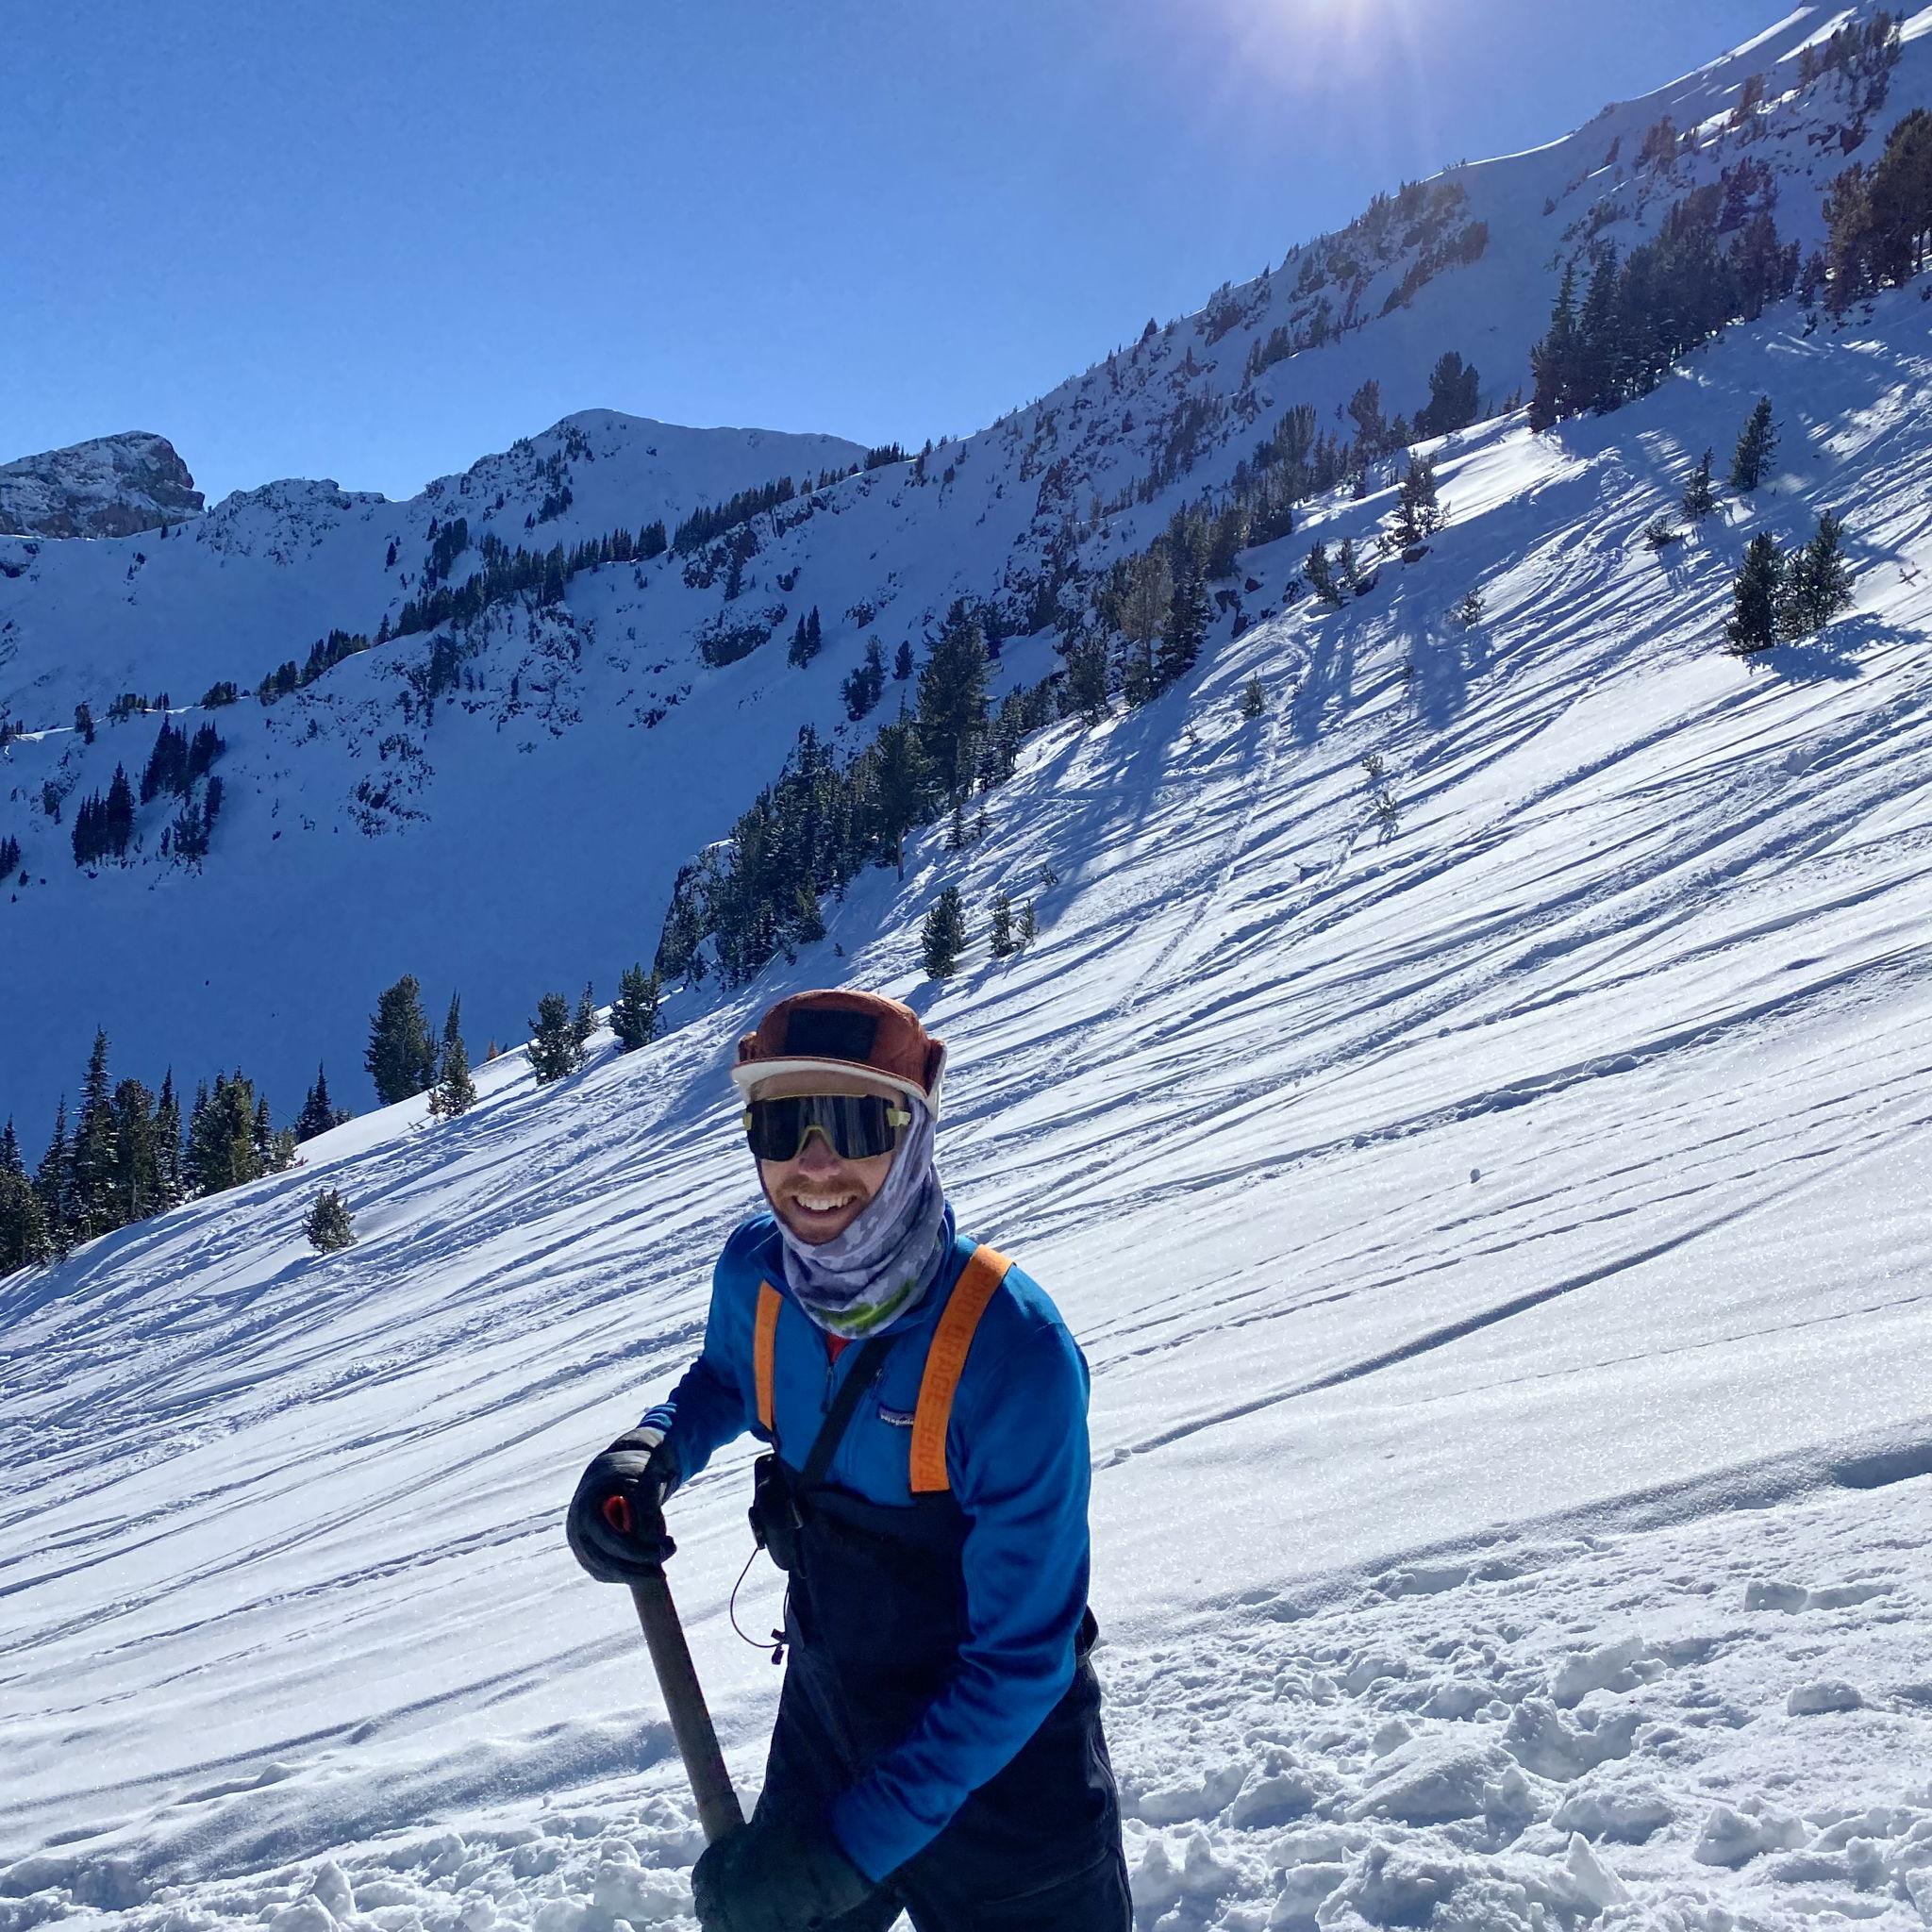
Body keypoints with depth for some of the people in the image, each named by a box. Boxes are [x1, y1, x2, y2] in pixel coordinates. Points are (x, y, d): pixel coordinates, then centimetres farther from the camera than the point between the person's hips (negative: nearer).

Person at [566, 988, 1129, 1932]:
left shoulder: (1015, 1354, -30)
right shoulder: (753, 1273, -14)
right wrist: (650, 1453, -10)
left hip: (1000, 1765, -4)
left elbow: (1021, 1659, -25)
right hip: (826, 1724, 5)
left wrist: (852, 1845, -25)